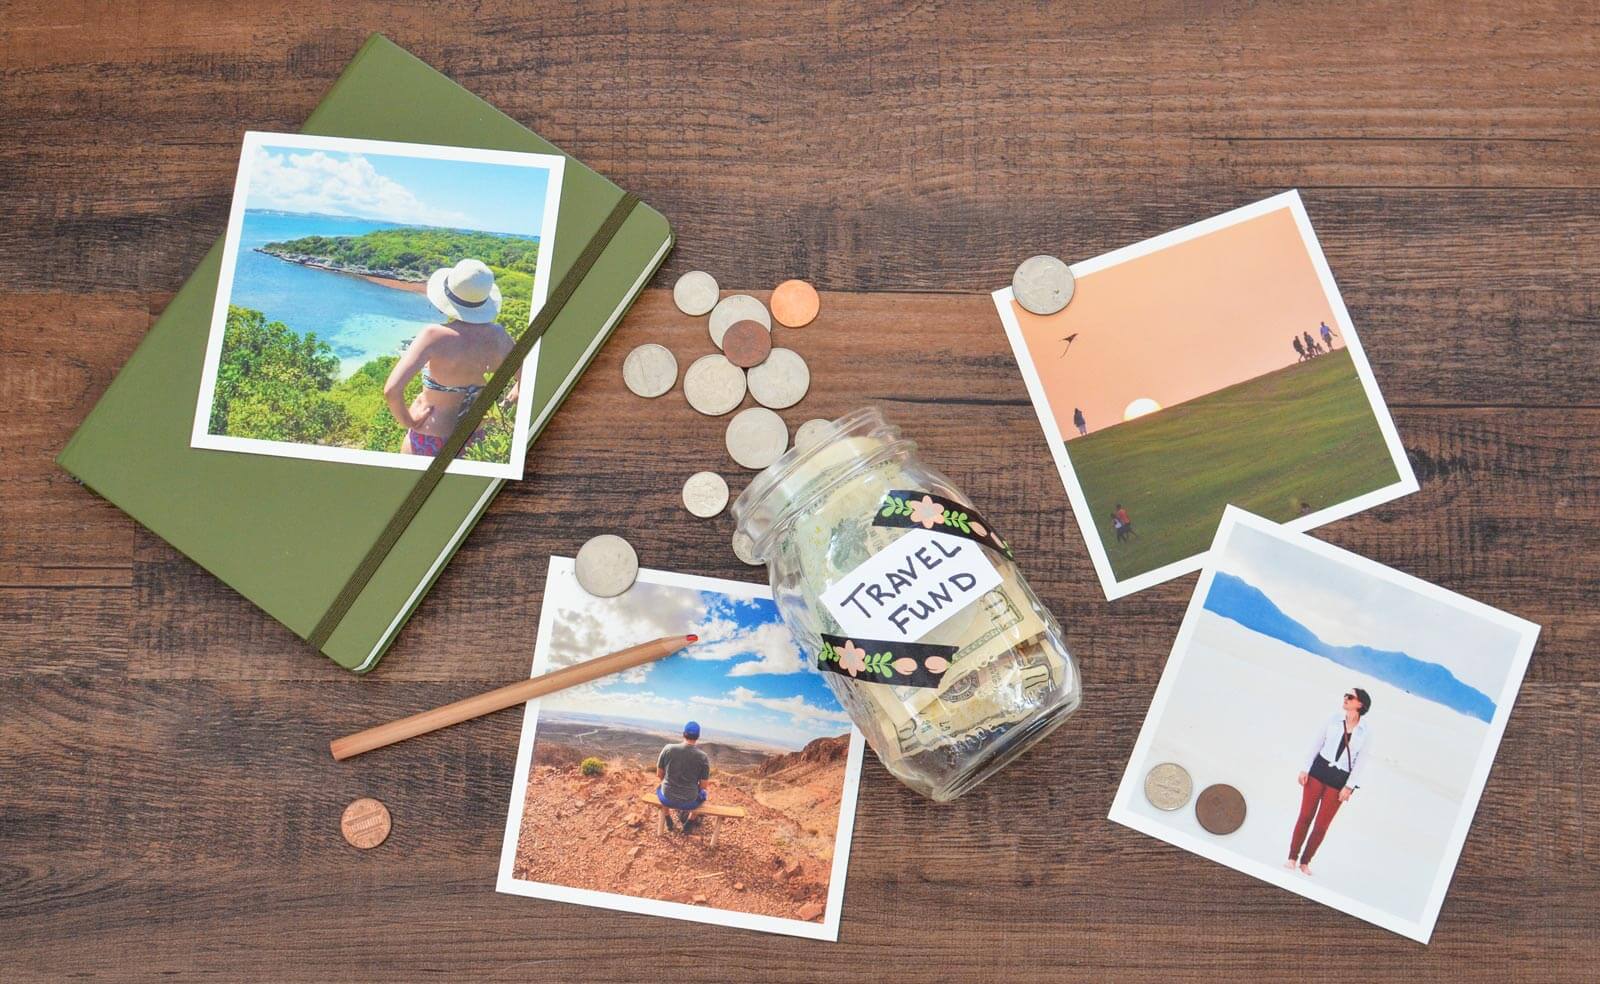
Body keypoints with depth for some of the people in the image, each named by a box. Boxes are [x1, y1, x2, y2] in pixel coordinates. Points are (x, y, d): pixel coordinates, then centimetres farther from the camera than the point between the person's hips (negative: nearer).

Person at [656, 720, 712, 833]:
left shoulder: (668, 749, -12)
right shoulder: (703, 757, -14)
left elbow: (659, 774, 0)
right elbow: (703, 785, -6)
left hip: (667, 799, 1)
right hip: (689, 802, -1)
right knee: (702, 793, 35)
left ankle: (669, 822, 45)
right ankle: (688, 824, 39)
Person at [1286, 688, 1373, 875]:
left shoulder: (1366, 731, -3)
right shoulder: (1333, 719, 1)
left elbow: (1362, 761, -3)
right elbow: (1316, 744, 5)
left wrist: (1349, 786, -7)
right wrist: (1305, 769, 1)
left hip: (1341, 779, -1)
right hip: (1319, 770, 1)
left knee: (1322, 824, 2)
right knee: (1305, 816, 1)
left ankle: (1305, 861, 15)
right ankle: (1293, 857, 11)